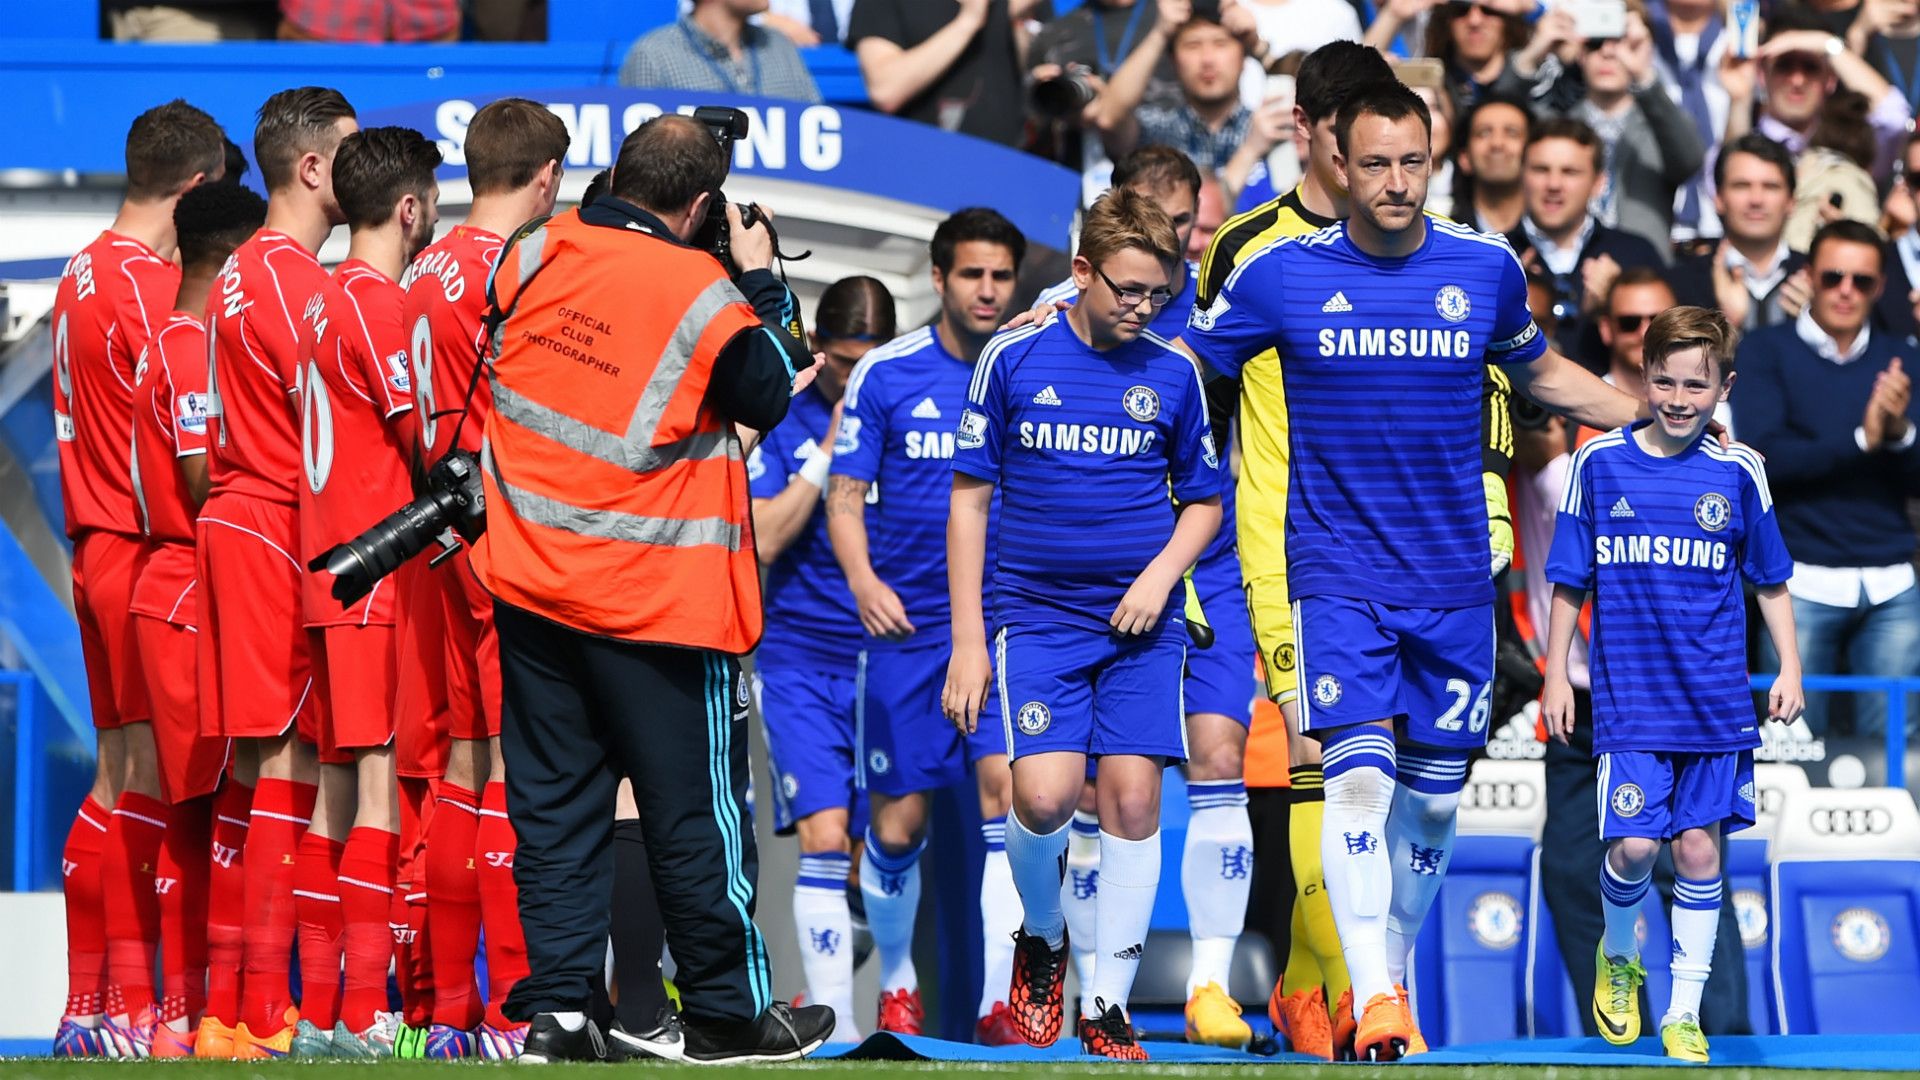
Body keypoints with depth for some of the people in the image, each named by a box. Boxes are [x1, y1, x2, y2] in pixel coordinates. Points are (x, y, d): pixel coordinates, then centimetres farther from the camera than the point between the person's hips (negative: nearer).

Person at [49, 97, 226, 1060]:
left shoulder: (81, 276, 15)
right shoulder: (151, 287, -13)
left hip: (96, 544, 9)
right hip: (149, 549, -9)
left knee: (117, 776, 11)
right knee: (149, 780, -8)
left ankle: (85, 1006, 13)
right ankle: (135, 1006, -9)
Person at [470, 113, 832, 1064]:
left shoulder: (535, 255, -1)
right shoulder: (705, 297, -14)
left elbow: (485, 356, 16)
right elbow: (769, 397, 1)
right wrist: (764, 284, 10)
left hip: (531, 584, 4)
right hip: (656, 596, -4)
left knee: (554, 805, 10)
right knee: (695, 812, 6)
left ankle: (554, 1007, 6)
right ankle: (727, 1011, 15)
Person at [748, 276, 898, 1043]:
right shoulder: (785, 420, 1)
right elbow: (763, 540, -8)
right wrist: (830, 450, -12)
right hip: (801, 660, -2)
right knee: (824, 834, -14)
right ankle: (831, 1018, -12)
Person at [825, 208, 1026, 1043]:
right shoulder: (885, 374, 1)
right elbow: (844, 497, 4)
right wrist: (863, 580, -14)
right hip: (907, 627, 0)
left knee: (1005, 784, -19)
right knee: (897, 822, 3)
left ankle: (995, 1000, -17)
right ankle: (895, 984, 27)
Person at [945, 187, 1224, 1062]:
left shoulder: (1173, 374, 4)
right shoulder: (1013, 360, -1)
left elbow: (1204, 498, 15)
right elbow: (970, 498, 4)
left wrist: (1162, 573, -5)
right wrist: (967, 638, 0)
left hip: (1140, 625, 2)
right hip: (1037, 617, -1)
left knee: (1132, 797, -6)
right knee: (1044, 793, -17)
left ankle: (1109, 1004, 5)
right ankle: (1041, 941, 14)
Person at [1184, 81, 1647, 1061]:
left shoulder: (1486, 269, 1)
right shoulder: (1281, 275, -5)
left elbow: (1543, 373, 20)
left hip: (1454, 580, 3)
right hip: (1337, 573, -3)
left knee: (1433, 795, 8)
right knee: (1360, 776, -18)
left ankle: (1396, 970, 28)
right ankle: (1371, 997, -21)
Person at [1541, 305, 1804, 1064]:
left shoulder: (1738, 474, 1)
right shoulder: (1598, 464, -1)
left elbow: (1770, 581, 11)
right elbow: (1570, 582, 6)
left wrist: (1789, 668, 5)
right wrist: (1556, 675, 5)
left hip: (1716, 700, 1)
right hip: (1629, 698, -1)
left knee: (1699, 846, 2)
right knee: (1633, 844, -10)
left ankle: (1684, 1011, 12)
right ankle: (1617, 958, 21)